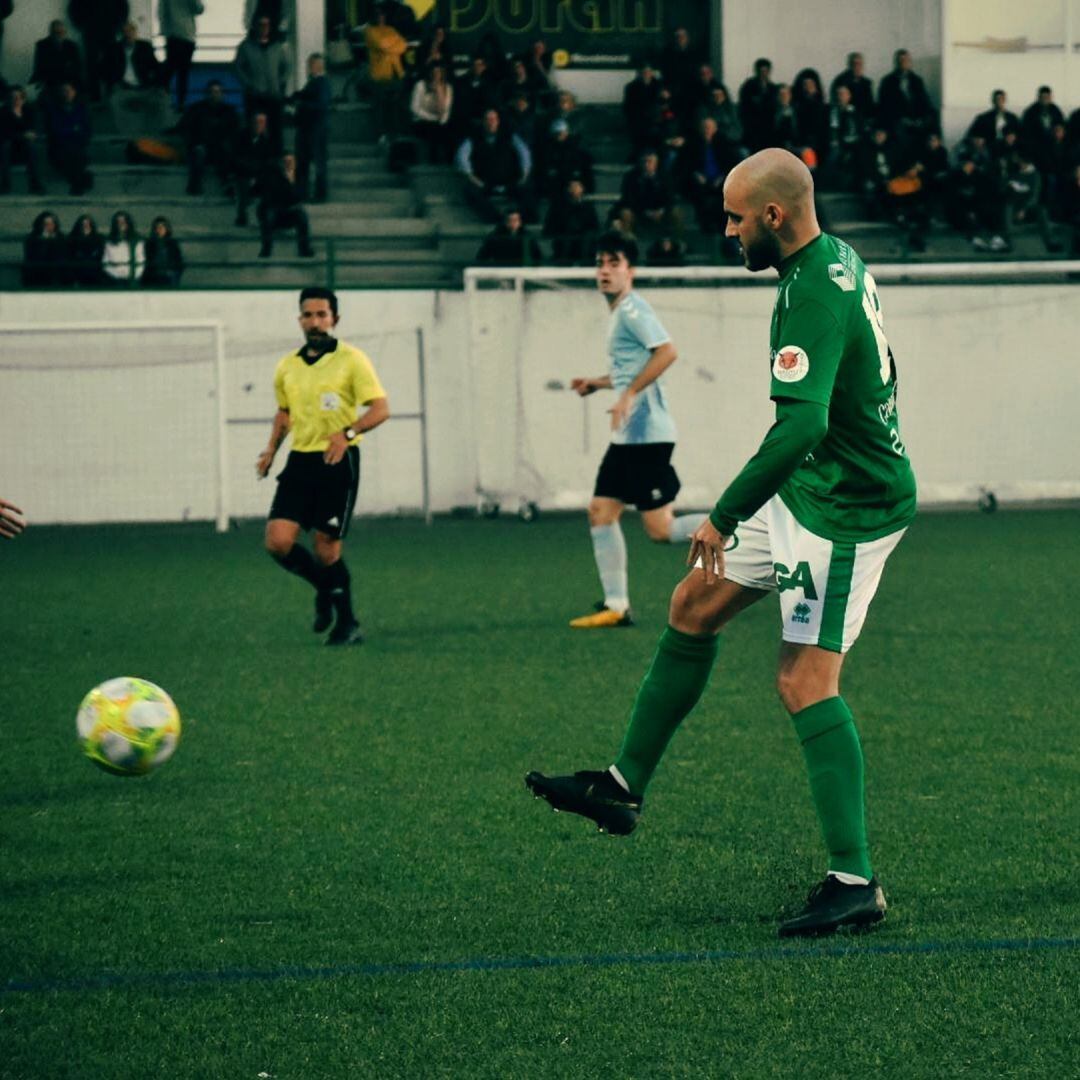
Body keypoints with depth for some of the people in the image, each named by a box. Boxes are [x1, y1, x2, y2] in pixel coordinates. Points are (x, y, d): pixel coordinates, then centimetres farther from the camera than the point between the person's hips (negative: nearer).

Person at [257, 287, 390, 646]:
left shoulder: (351, 360, -5)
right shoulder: (287, 367, 12)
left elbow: (381, 408, -10)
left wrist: (347, 433, -26)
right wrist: (271, 448, 14)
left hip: (338, 462, -5)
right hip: (299, 461, 5)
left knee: (327, 550, -6)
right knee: (278, 541, -9)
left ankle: (348, 625, 12)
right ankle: (325, 588, 19)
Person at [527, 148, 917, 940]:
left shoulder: (813, 295, -25)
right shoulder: (838, 260, 6)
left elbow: (801, 425, -35)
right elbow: (875, 375, 20)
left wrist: (725, 517, -29)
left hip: (845, 512, -10)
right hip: (811, 491, 11)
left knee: (806, 681, -13)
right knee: (695, 606, 15)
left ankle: (855, 883, -11)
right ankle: (626, 787, 25)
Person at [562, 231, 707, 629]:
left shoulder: (632, 309, -11)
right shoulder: (619, 313, 19)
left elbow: (667, 351, -26)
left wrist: (629, 393, -28)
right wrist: (598, 383, 21)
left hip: (647, 435, -10)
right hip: (626, 436, 10)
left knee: (661, 529, -10)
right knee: (601, 512, 7)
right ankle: (616, 606, 9)